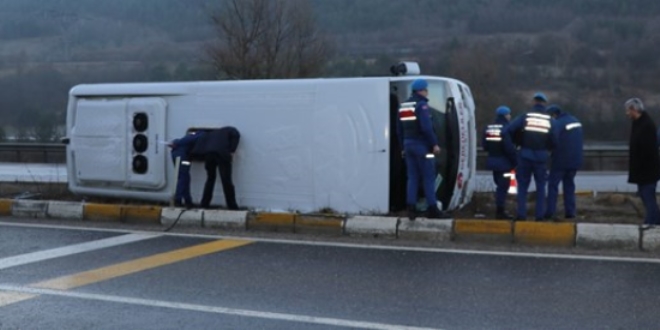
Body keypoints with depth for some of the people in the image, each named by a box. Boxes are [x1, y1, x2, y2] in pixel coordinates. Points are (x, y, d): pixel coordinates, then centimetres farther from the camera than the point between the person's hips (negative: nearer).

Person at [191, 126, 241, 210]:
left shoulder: (211, 133, 37)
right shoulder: (231, 130, 27)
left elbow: (201, 142, 19)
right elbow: (235, 136, 3)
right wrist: (232, 151, 1)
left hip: (208, 153, 4)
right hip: (222, 153, -4)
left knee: (210, 179, 19)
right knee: (226, 181, -2)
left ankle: (205, 204, 17)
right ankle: (232, 206, -2)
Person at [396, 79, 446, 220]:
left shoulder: (403, 106, 13)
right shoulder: (421, 105, -12)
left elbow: (399, 129, 16)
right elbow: (426, 127, -21)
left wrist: (404, 146, 21)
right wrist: (434, 144, -15)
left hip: (409, 145, 8)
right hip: (422, 145, -7)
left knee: (412, 177, 9)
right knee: (428, 177, -2)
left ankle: (411, 208, 4)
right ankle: (432, 209, -1)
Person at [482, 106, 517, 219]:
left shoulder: (488, 128, 8)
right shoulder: (506, 128, -16)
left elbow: (484, 145, 10)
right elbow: (509, 147, -21)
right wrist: (514, 160, -12)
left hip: (492, 160, 8)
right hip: (504, 162, -8)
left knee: (500, 185, 18)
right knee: (503, 186, -2)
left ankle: (499, 210, 23)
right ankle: (500, 211, -1)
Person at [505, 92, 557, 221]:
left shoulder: (525, 117, -5)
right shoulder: (549, 120, 0)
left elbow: (509, 130, -16)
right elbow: (554, 142, -2)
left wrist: (518, 142, 1)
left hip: (525, 155, -1)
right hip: (541, 157, 1)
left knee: (522, 186, 8)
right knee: (540, 187, 12)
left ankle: (521, 214, 2)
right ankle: (539, 214, 8)